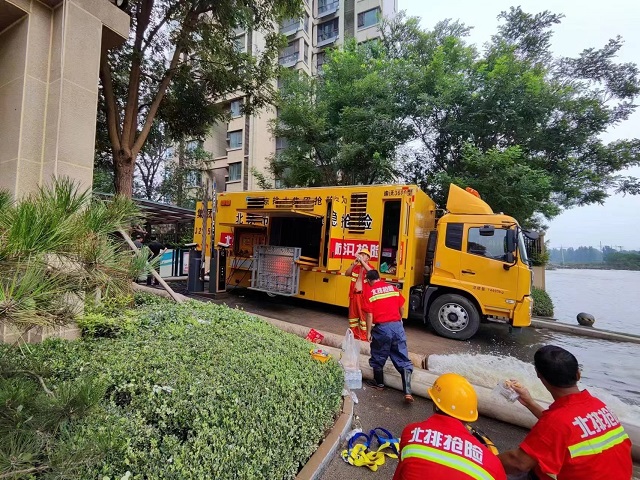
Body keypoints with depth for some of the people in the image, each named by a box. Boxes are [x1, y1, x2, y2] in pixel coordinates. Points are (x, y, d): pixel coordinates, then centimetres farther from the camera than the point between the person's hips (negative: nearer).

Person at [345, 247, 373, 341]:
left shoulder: (369, 267, -5)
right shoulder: (356, 267, 8)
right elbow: (347, 273, -3)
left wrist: (362, 261, -29)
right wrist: (353, 264, -13)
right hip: (354, 295, 5)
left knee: (363, 316, -1)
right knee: (353, 315, 14)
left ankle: (364, 336, 10)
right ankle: (354, 334, 28)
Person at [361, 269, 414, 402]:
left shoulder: (369, 292, -5)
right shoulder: (393, 288, 8)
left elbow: (369, 315, -8)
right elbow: (402, 308, 13)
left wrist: (368, 332, 1)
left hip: (382, 328, -4)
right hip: (397, 326, 4)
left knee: (378, 358, 18)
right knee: (403, 360, 10)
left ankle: (379, 383, 36)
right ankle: (407, 392, 4)